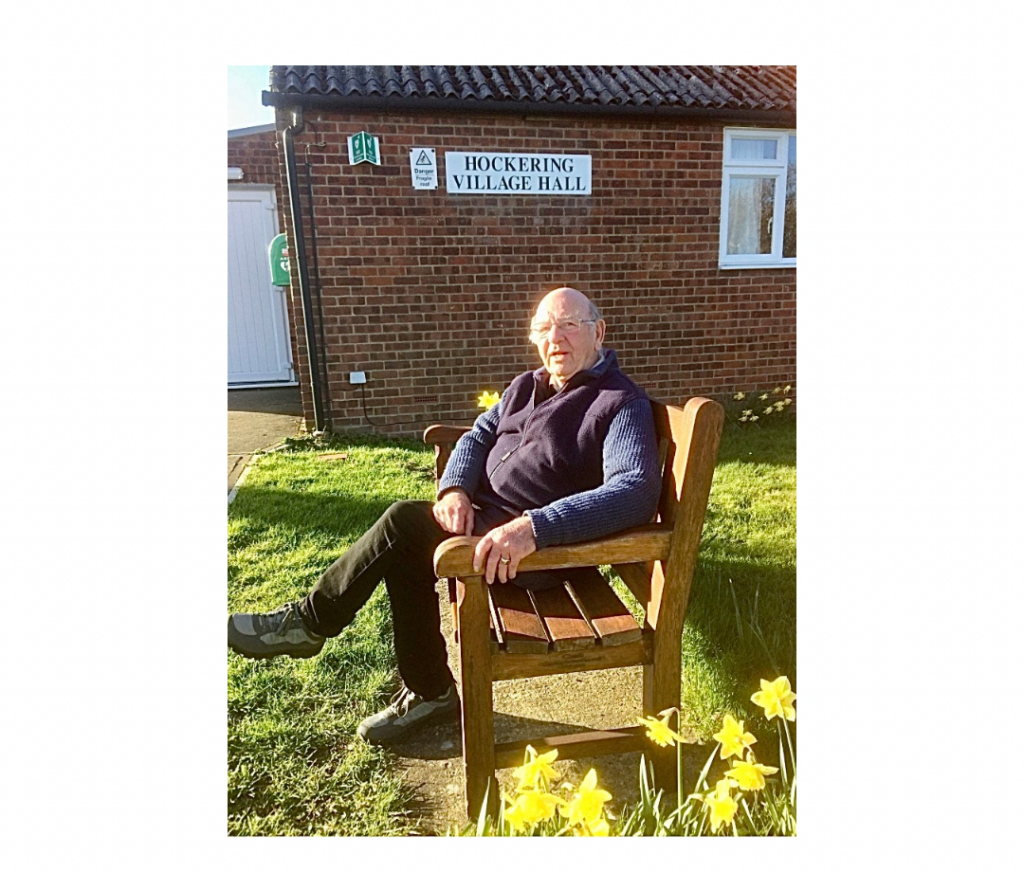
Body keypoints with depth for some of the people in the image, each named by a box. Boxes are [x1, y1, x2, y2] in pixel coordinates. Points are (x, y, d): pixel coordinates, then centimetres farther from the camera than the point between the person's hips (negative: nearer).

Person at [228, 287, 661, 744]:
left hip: (542, 550, -8)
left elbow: (635, 492, -28)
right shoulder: (528, 386, 13)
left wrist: (533, 527, -39)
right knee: (406, 549, -12)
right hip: (483, 516, 8)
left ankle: (308, 622, 4)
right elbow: (477, 436, 14)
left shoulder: (623, 405, -13)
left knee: (405, 522, -19)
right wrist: (455, 489, -9)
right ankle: (429, 691, 8)